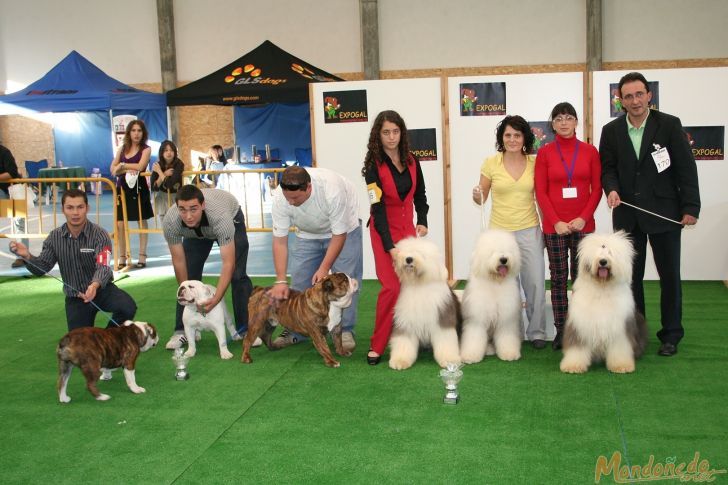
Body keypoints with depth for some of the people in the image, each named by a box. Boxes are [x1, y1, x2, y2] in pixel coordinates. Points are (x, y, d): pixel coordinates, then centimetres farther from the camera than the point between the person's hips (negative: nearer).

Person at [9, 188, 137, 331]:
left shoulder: (99, 234, -18)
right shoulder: (55, 237, -4)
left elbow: (103, 266, -32)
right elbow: (41, 268, -1)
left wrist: (95, 285, -54)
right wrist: (27, 256, -23)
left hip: (101, 289, -3)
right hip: (75, 297, 3)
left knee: (128, 308, -30)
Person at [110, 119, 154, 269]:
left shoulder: (146, 149, -2)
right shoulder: (122, 148, 10)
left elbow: (140, 166, -19)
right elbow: (113, 169, 2)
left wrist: (122, 165, -7)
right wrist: (127, 170, -16)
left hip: (138, 187, -4)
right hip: (122, 187, 4)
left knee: (142, 222, 4)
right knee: (120, 224, 1)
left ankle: (142, 257, 10)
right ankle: (123, 258, 10)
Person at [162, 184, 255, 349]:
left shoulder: (221, 216, -46)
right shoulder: (170, 223, -35)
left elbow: (228, 264, -43)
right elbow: (179, 262, -23)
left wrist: (216, 299, -51)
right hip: (195, 232, 3)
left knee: (237, 275, -14)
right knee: (189, 274, -7)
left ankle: (246, 329, -3)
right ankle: (182, 330, 6)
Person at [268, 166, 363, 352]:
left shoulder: (332, 190, -40)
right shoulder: (280, 198, -29)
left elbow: (339, 235, -29)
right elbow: (280, 241, -23)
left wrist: (324, 269, -33)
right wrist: (280, 280, -29)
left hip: (343, 228, -3)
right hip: (307, 233, 4)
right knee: (298, 281, 0)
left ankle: (345, 331, 1)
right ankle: (295, 330, 13)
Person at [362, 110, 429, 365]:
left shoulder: (411, 161, 2)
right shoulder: (374, 165, -13)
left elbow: (419, 194, 16)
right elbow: (378, 208, -19)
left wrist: (422, 221, 0)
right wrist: (389, 246, -25)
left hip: (408, 227, 5)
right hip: (384, 230, -5)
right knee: (392, 287, -12)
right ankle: (377, 346, -1)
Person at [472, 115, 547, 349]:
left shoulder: (534, 163, 1)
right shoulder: (491, 163, -2)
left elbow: (540, 196, 9)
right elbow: (481, 198, 5)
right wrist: (476, 196, -17)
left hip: (529, 230, 1)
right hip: (500, 231, 0)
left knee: (535, 283, -1)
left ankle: (536, 332, 15)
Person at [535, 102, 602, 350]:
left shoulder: (590, 151, 4)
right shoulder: (545, 152, 2)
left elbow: (597, 188, 3)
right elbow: (541, 192, 0)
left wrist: (583, 218, -8)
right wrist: (557, 222, -9)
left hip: (583, 224, 1)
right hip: (554, 225, 0)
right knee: (558, 278, 4)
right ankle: (560, 331, 11)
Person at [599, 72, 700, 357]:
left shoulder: (669, 125, -4)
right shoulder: (611, 130, 3)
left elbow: (686, 168, -5)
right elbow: (608, 168, 6)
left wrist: (690, 208, -9)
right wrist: (611, 189, -16)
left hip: (664, 213, -2)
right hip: (627, 214, 3)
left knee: (670, 275, 5)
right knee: (630, 276, 10)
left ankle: (671, 334, 17)